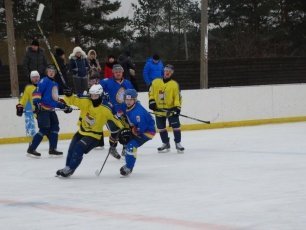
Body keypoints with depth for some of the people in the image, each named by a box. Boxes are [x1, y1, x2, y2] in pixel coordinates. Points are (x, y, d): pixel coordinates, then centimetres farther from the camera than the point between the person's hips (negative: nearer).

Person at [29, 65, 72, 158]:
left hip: (51, 110, 9)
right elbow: (37, 92, -16)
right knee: (44, 129, -14)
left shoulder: (55, 84, 23)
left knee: (55, 128, 9)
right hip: (42, 109, -9)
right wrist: (37, 102, -28)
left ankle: (52, 149, 15)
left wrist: (64, 106, 24)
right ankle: (31, 149, -13)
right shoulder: (44, 81, -6)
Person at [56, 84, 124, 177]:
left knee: (78, 149, -21)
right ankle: (67, 167, 27)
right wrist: (68, 95, -29)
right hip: (81, 132, 6)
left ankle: (70, 169, -9)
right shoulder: (85, 103, -8)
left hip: (93, 136, -6)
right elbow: (72, 100, -8)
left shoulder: (105, 110, -19)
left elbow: (115, 119, -13)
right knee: (71, 150, 8)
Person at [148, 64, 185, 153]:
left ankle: (178, 143, 4)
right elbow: (151, 92, 11)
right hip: (159, 110, 2)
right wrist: (151, 101, -3)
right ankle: (165, 144, 22)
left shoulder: (174, 84, -3)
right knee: (161, 127, 8)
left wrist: (177, 107, -17)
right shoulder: (155, 82, 4)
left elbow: (177, 97, -6)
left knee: (176, 126, -6)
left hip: (171, 109, -2)